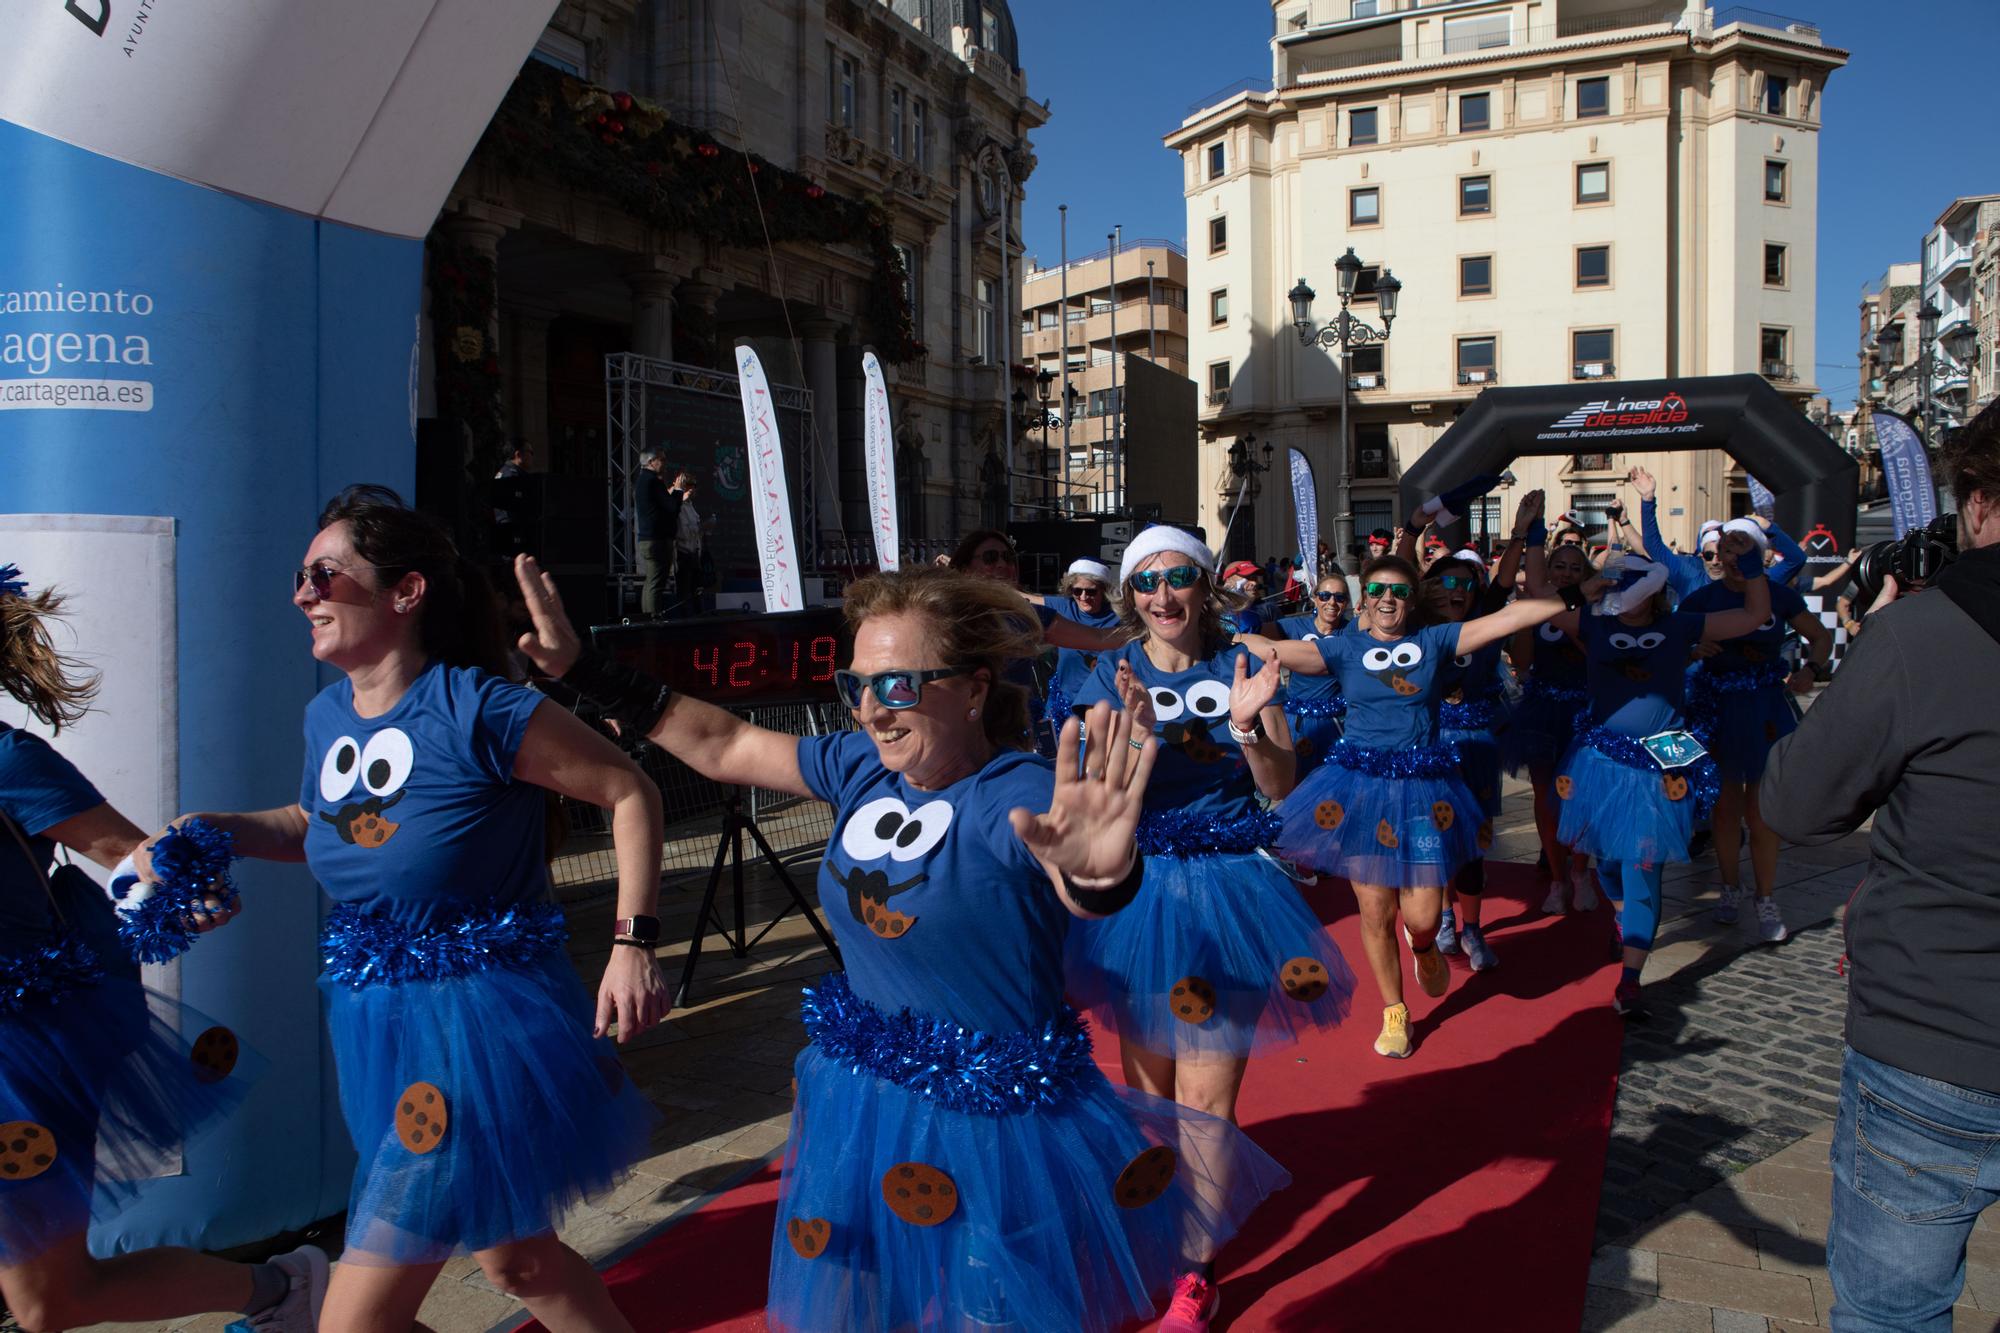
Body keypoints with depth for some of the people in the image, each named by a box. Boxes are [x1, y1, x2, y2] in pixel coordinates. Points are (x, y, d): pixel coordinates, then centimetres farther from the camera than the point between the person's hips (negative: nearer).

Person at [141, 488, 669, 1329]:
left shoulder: (475, 712, -19)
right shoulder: (327, 716, 3)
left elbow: (629, 792, -14)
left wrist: (632, 944, -18)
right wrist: (212, 833, 5)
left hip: (480, 1024, -8)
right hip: (378, 1027, 8)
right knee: (514, 1260, 24)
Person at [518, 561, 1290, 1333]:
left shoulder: (1020, 797, -24)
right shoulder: (861, 769, -4)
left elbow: (1081, 890, -44)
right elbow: (724, 747, 7)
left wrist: (1099, 876, -68)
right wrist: (585, 668, 4)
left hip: (987, 1122, -7)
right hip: (859, 1107, 7)